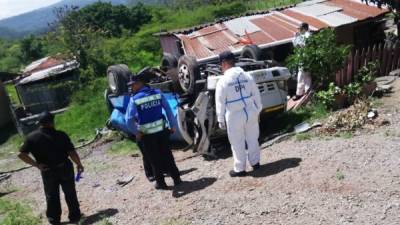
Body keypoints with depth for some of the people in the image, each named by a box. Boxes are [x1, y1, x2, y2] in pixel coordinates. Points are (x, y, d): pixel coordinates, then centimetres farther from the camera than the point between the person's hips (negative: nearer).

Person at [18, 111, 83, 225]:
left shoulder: (32, 137, -7)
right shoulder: (61, 135, -13)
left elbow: (21, 154, -12)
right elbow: (72, 153, -15)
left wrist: (37, 164, -6)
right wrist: (79, 164, -1)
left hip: (48, 172, 1)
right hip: (65, 168, -1)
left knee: (52, 196, 18)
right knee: (70, 193, 15)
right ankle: (75, 216, 25)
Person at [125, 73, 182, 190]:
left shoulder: (134, 99, -10)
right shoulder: (158, 93, 0)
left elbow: (129, 120, -12)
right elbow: (169, 110, 2)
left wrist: (136, 131, 2)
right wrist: (172, 126, 11)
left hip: (147, 134, -3)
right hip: (162, 130, 3)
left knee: (154, 159, 12)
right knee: (167, 156, 16)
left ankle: (160, 182, 20)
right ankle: (176, 178, 22)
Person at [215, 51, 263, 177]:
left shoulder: (223, 81, -11)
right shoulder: (247, 76, 2)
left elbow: (220, 103, -7)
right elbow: (256, 95, 7)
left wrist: (221, 120, 2)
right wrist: (258, 111, 17)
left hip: (234, 116, -4)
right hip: (250, 113, 4)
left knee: (237, 143, 8)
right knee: (252, 139, 19)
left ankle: (240, 169, 18)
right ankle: (255, 162, 32)